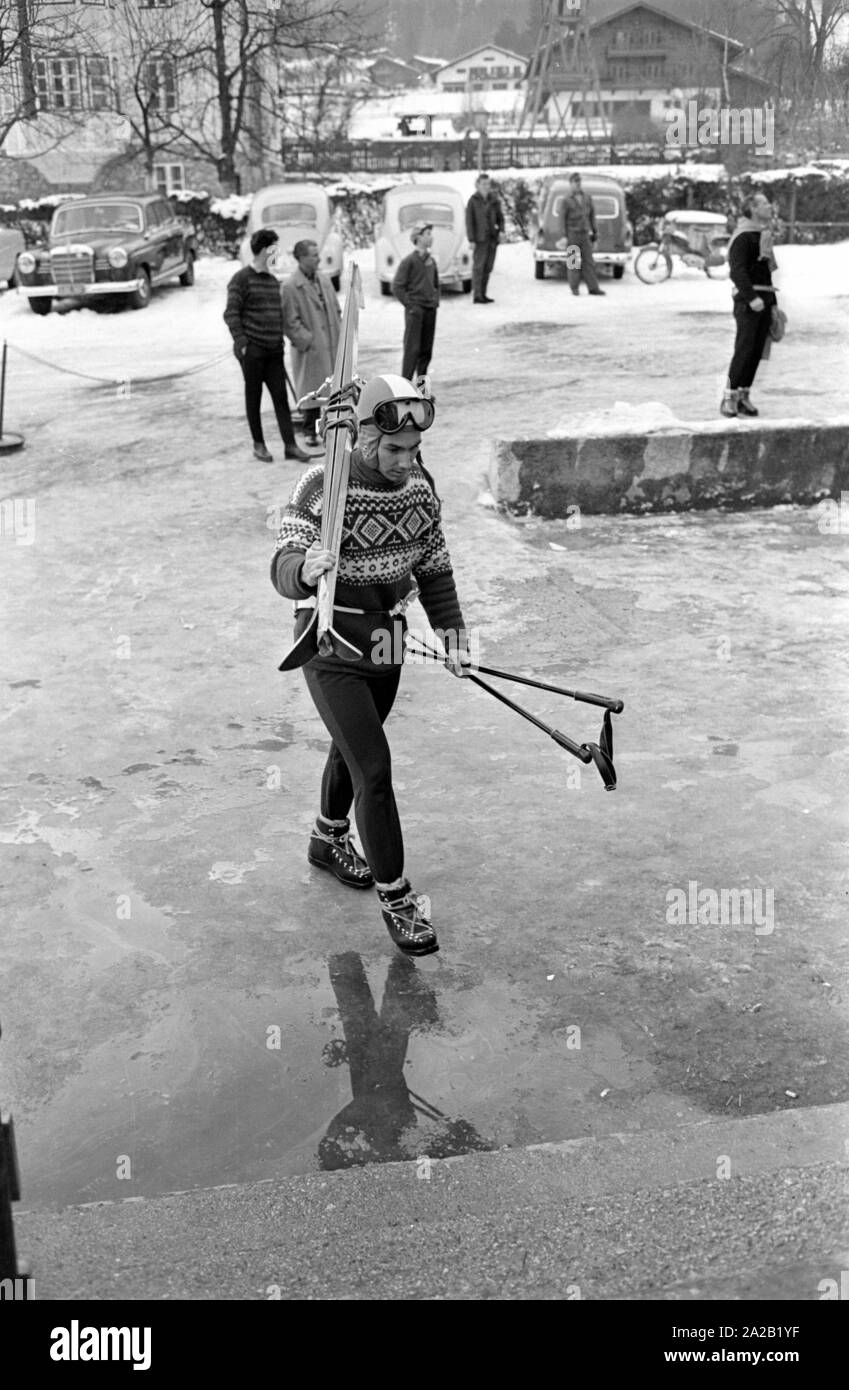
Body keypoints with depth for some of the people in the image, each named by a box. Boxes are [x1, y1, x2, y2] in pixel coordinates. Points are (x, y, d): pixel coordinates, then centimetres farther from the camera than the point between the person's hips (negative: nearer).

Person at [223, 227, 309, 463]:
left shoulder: (272, 280, 15)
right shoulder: (242, 278, -6)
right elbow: (231, 314, -9)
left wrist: (280, 341, 16)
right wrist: (242, 342, -16)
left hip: (274, 350, 6)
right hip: (252, 350, -6)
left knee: (280, 396, 2)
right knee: (253, 397, 4)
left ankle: (290, 445, 2)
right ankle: (258, 444, 13)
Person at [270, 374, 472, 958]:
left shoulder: (419, 484, -2)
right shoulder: (323, 487, -19)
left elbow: (433, 564, 10)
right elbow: (285, 566, -24)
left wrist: (453, 632, 6)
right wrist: (305, 567, -47)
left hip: (387, 647, 6)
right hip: (332, 651, -6)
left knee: (352, 750, 24)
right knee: (374, 769, -10)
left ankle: (329, 841, 50)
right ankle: (396, 898, 2)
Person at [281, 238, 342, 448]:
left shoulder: (324, 280, 9)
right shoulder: (290, 287, -12)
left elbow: (336, 310, 16)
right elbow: (290, 322, -13)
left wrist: (340, 335, 7)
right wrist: (306, 341, -15)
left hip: (332, 346, 6)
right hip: (310, 350, -6)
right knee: (312, 391, 3)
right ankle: (311, 431, 16)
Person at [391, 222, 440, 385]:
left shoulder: (431, 261, 11)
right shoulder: (409, 261, -9)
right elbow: (397, 287, -9)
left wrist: (436, 301, 10)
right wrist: (410, 305, -12)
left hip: (431, 310, 6)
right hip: (415, 311, -6)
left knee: (426, 350, 8)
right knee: (412, 349, -7)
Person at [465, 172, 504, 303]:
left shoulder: (494, 199, 9)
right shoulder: (473, 201, -5)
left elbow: (500, 216, 15)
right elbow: (469, 221, -6)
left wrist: (501, 230, -2)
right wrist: (471, 240, -11)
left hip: (492, 238, 5)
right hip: (480, 239, -5)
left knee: (488, 267, 7)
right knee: (478, 267, -7)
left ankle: (483, 294, 14)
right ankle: (476, 295, -7)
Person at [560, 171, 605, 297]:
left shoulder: (587, 197, 8)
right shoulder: (567, 200, -3)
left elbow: (592, 214, 14)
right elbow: (564, 219, -3)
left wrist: (593, 232, 11)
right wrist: (564, 236, -8)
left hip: (585, 233, 3)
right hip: (572, 233, -3)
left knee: (588, 261, 0)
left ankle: (593, 288, -3)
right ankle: (574, 288, 8)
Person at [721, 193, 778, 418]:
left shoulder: (764, 236, 20)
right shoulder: (743, 237, -8)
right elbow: (737, 271, -18)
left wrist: (773, 303, 22)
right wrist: (752, 298, -27)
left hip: (764, 300, 8)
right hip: (748, 300, -8)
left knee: (757, 351, 4)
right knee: (744, 348, -14)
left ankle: (743, 397, 8)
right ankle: (729, 397, -11)